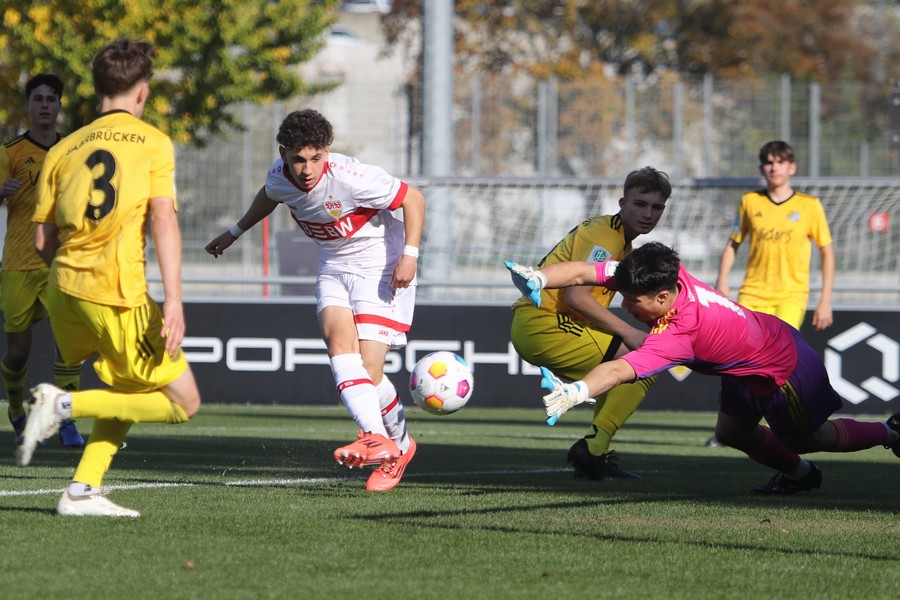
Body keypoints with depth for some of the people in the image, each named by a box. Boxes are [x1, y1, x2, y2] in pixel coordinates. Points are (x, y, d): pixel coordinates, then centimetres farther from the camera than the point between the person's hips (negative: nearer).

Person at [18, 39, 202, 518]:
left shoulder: (64, 149, 15)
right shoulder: (153, 142, 2)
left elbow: (43, 241, 13)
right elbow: (163, 217, -11)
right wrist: (173, 300, -17)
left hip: (64, 291, 7)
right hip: (118, 295, -6)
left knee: (131, 391, 23)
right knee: (182, 402, 2)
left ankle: (82, 491, 9)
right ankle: (65, 404, -10)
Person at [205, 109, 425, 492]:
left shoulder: (350, 178, -27)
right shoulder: (279, 176, -8)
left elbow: (413, 198, -17)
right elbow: (269, 196, 19)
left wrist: (410, 253, -25)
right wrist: (234, 233, 29)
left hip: (381, 267, -5)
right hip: (334, 269, 5)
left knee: (368, 370, -16)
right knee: (338, 339, -23)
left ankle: (398, 442, 4)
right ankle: (377, 439, -32)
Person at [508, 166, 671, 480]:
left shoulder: (621, 241, 20)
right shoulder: (603, 235, -11)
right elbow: (575, 296, -21)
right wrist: (627, 332, -19)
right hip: (543, 322, -10)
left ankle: (594, 454, 14)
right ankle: (592, 448, -15)